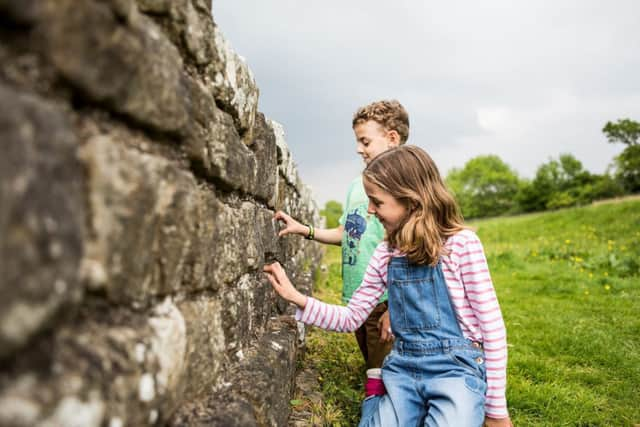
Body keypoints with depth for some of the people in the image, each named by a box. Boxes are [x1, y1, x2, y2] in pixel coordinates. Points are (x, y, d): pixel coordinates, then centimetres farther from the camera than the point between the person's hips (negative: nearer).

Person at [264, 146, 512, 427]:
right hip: (402, 369, 4)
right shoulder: (385, 253, 4)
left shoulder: (461, 243, -11)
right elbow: (351, 318, 10)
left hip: (456, 366, -3)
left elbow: (492, 325, -7)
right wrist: (296, 298, -3)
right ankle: (376, 404, 18)